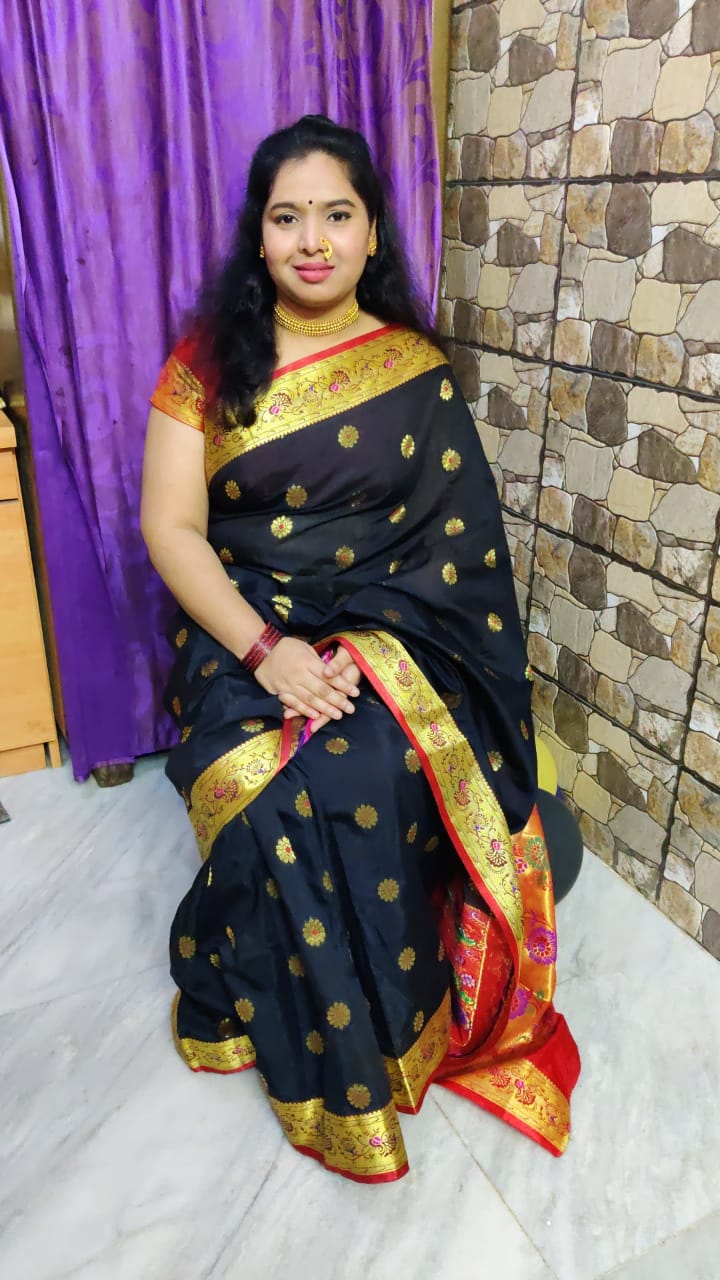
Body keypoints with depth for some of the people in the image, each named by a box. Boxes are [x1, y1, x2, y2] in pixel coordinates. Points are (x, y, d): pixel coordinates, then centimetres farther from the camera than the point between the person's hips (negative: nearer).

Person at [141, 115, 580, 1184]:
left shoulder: (417, 372, 3)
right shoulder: (208, 361, 2)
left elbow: (453, 541, -1)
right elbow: (170, 526, -5)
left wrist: (364, 652, -16)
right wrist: (265, 652, -19)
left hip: (392, 633, 0)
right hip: (245, 631, 0)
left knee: (367, 784, -28)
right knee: (284, 802, -26)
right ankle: (342, 1074, 0)